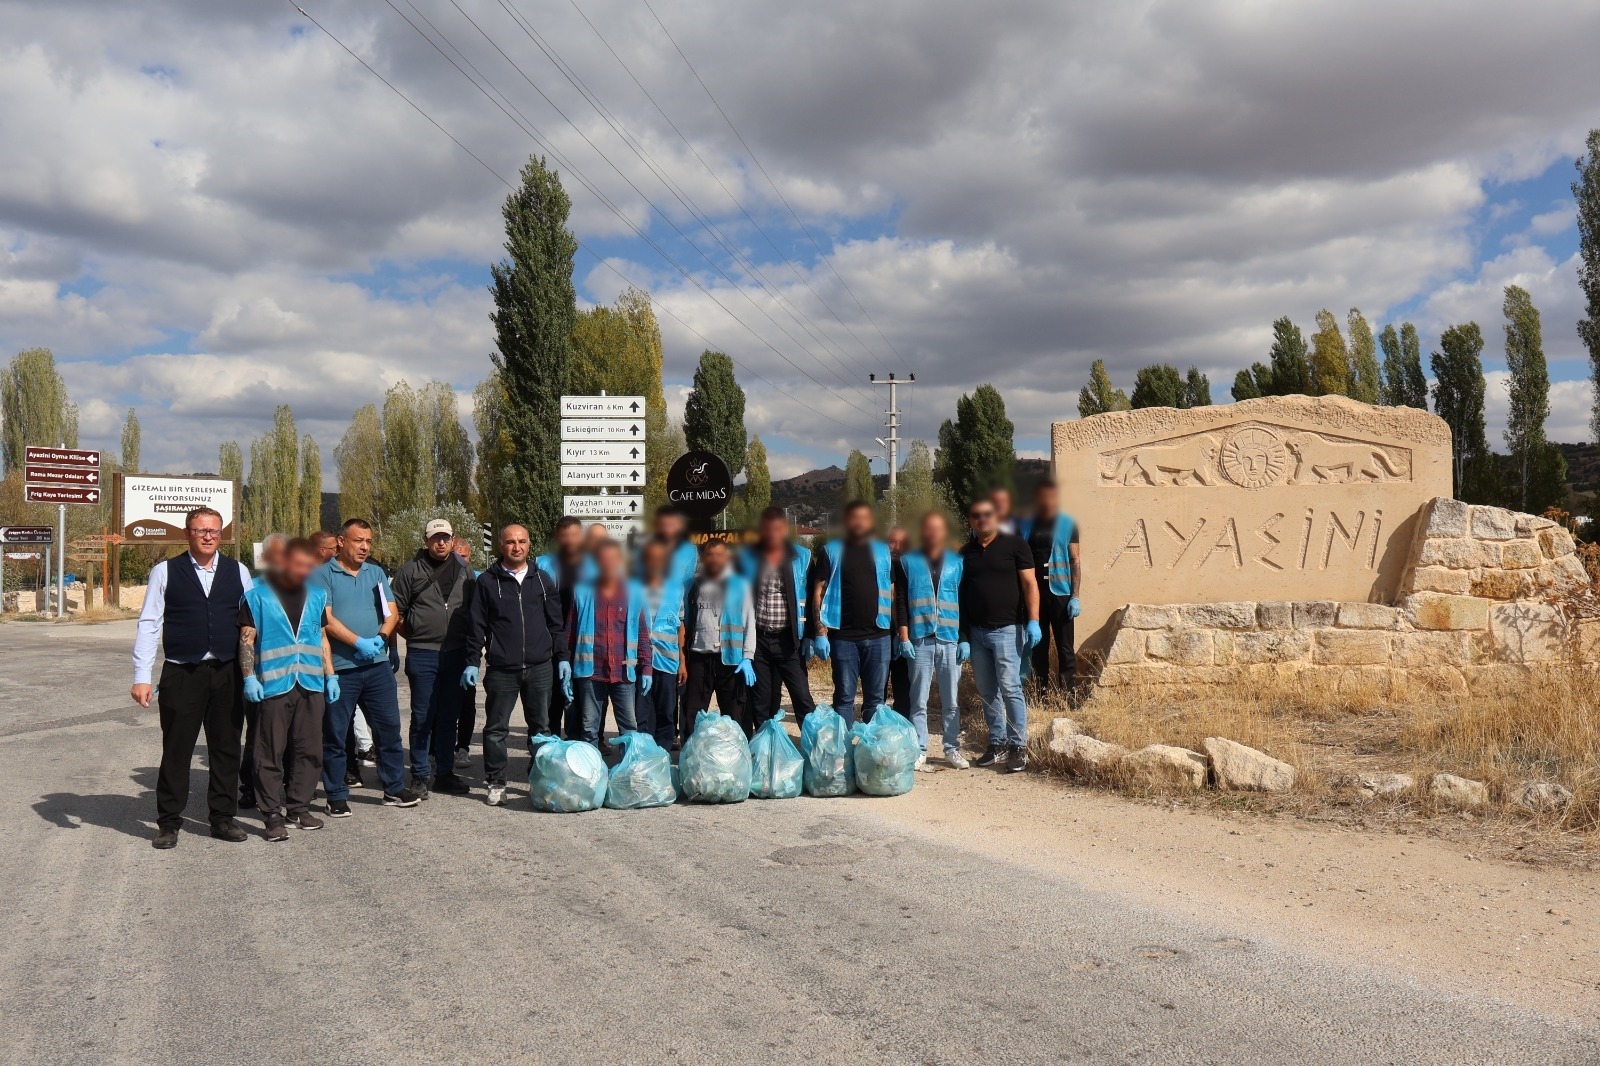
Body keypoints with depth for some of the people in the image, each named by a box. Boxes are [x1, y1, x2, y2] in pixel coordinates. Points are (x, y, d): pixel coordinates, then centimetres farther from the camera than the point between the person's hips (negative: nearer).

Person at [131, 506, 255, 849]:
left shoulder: (238, 572, 8)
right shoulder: (165, 572, 1)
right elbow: (149, 624, -1)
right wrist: (141, 676, -8)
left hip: (228, 674, 2)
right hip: (181, 675, -2)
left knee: (226, 749, 8)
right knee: (176, 750, 4)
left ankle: (223, 818, 20)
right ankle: (168, 822, 16)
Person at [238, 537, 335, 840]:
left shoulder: (317, 595, 13)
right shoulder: (257, 595, -1)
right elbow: (246, 638, -4)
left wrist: (330, 675, 12)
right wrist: (249, 677, -11)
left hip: (311, 685, 5)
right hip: (273, 686, -5)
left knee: (309, 751, 8)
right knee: (271, 754, 0)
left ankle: (298, 807, 19)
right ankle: (273, 815, 7)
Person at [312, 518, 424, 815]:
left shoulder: (376, 573, 14)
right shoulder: (322, 575, -3)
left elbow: (391, 613, 9)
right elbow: (325, 619, -12)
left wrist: (381, 638, -11)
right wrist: (359, 643, -19)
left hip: (378, 665, 5)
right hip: (338, 668, -5)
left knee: (389, 727, 9)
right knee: (334, 734, 3)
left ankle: (394, 788, 19)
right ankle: (337, 796, 14)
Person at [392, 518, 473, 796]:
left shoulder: (464, 571, 10)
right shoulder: (411, 570, 0)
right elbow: (395, 612, 3)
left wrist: (469, 644, 9)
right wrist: (415, 636, -2)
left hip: (455, 654, 3)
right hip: (422, 655, -3)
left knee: (448, 717, 10)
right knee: (423, 717, 1)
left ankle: (445, 773, 18)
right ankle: (421, 775, 10)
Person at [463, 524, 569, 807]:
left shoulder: (542, 580, 10)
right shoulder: (487, 581, 3)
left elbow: (556, 623, 13)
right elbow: (476, 625, 3)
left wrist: (562, 658, 8)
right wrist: (472, 661, -2)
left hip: (540, 667, 2)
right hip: (501, 669, -2)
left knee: (541, 726, 10)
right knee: (496, 728, 2)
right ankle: (495, 783, 13)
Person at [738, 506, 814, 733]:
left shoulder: (802, 557, 4)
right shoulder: (747, 558, 7)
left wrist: (809, 635, -3)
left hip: (788, 639, -1)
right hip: (757, 639, 2)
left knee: (802, 697, -6)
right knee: (760, 702, 6)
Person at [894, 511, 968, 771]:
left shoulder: (957, 563, 12)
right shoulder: (908, 562, 8)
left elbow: (964, 603, 11)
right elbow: (900, 602, 4)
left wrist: (965, 639, 4)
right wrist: (904, 638, -4)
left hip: (951, 641, 1)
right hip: (919, 641, -1)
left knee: (951, 701, 5)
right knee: (919, 701, 0)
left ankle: (952, 749, 12)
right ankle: (919, 751, 4)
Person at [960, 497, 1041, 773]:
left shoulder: (1014, 544, 0)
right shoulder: (966, 552, 13)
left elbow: (1029, 584, -4)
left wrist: (1033, 620, -14)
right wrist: (963, 635, 13)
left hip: (1007, 629, -5)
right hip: (976, 632, 5)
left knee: (1009, 688, -9)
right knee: (987, 692, 8)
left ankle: (1019, 747, -2)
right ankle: (998, 744, 17)